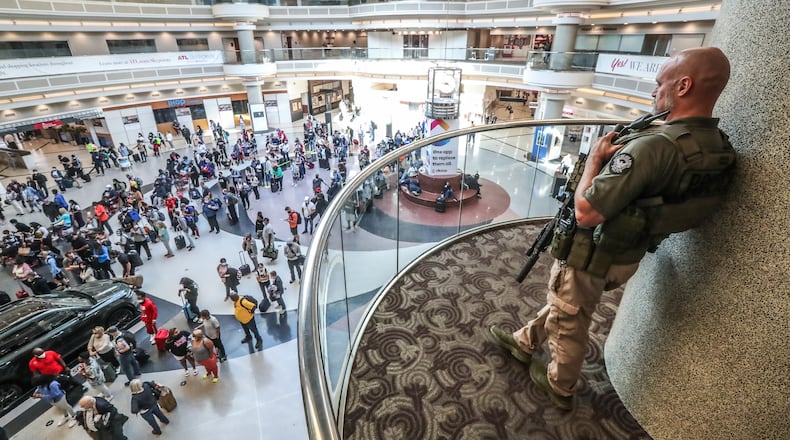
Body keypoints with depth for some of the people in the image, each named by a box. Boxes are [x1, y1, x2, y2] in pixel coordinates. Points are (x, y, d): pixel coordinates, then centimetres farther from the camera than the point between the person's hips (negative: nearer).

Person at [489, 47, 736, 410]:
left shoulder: (653, 147, -32)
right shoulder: (718, 149, -2)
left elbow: (586, 213, -32)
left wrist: (595, 158, -18)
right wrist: (620, 153, 3)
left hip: (591, 256, -8)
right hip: (627, 256, 8)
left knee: (568, 324, 16)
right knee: (561, 302, 28)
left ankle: (560, 388, 41)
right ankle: (524, 342, 51)